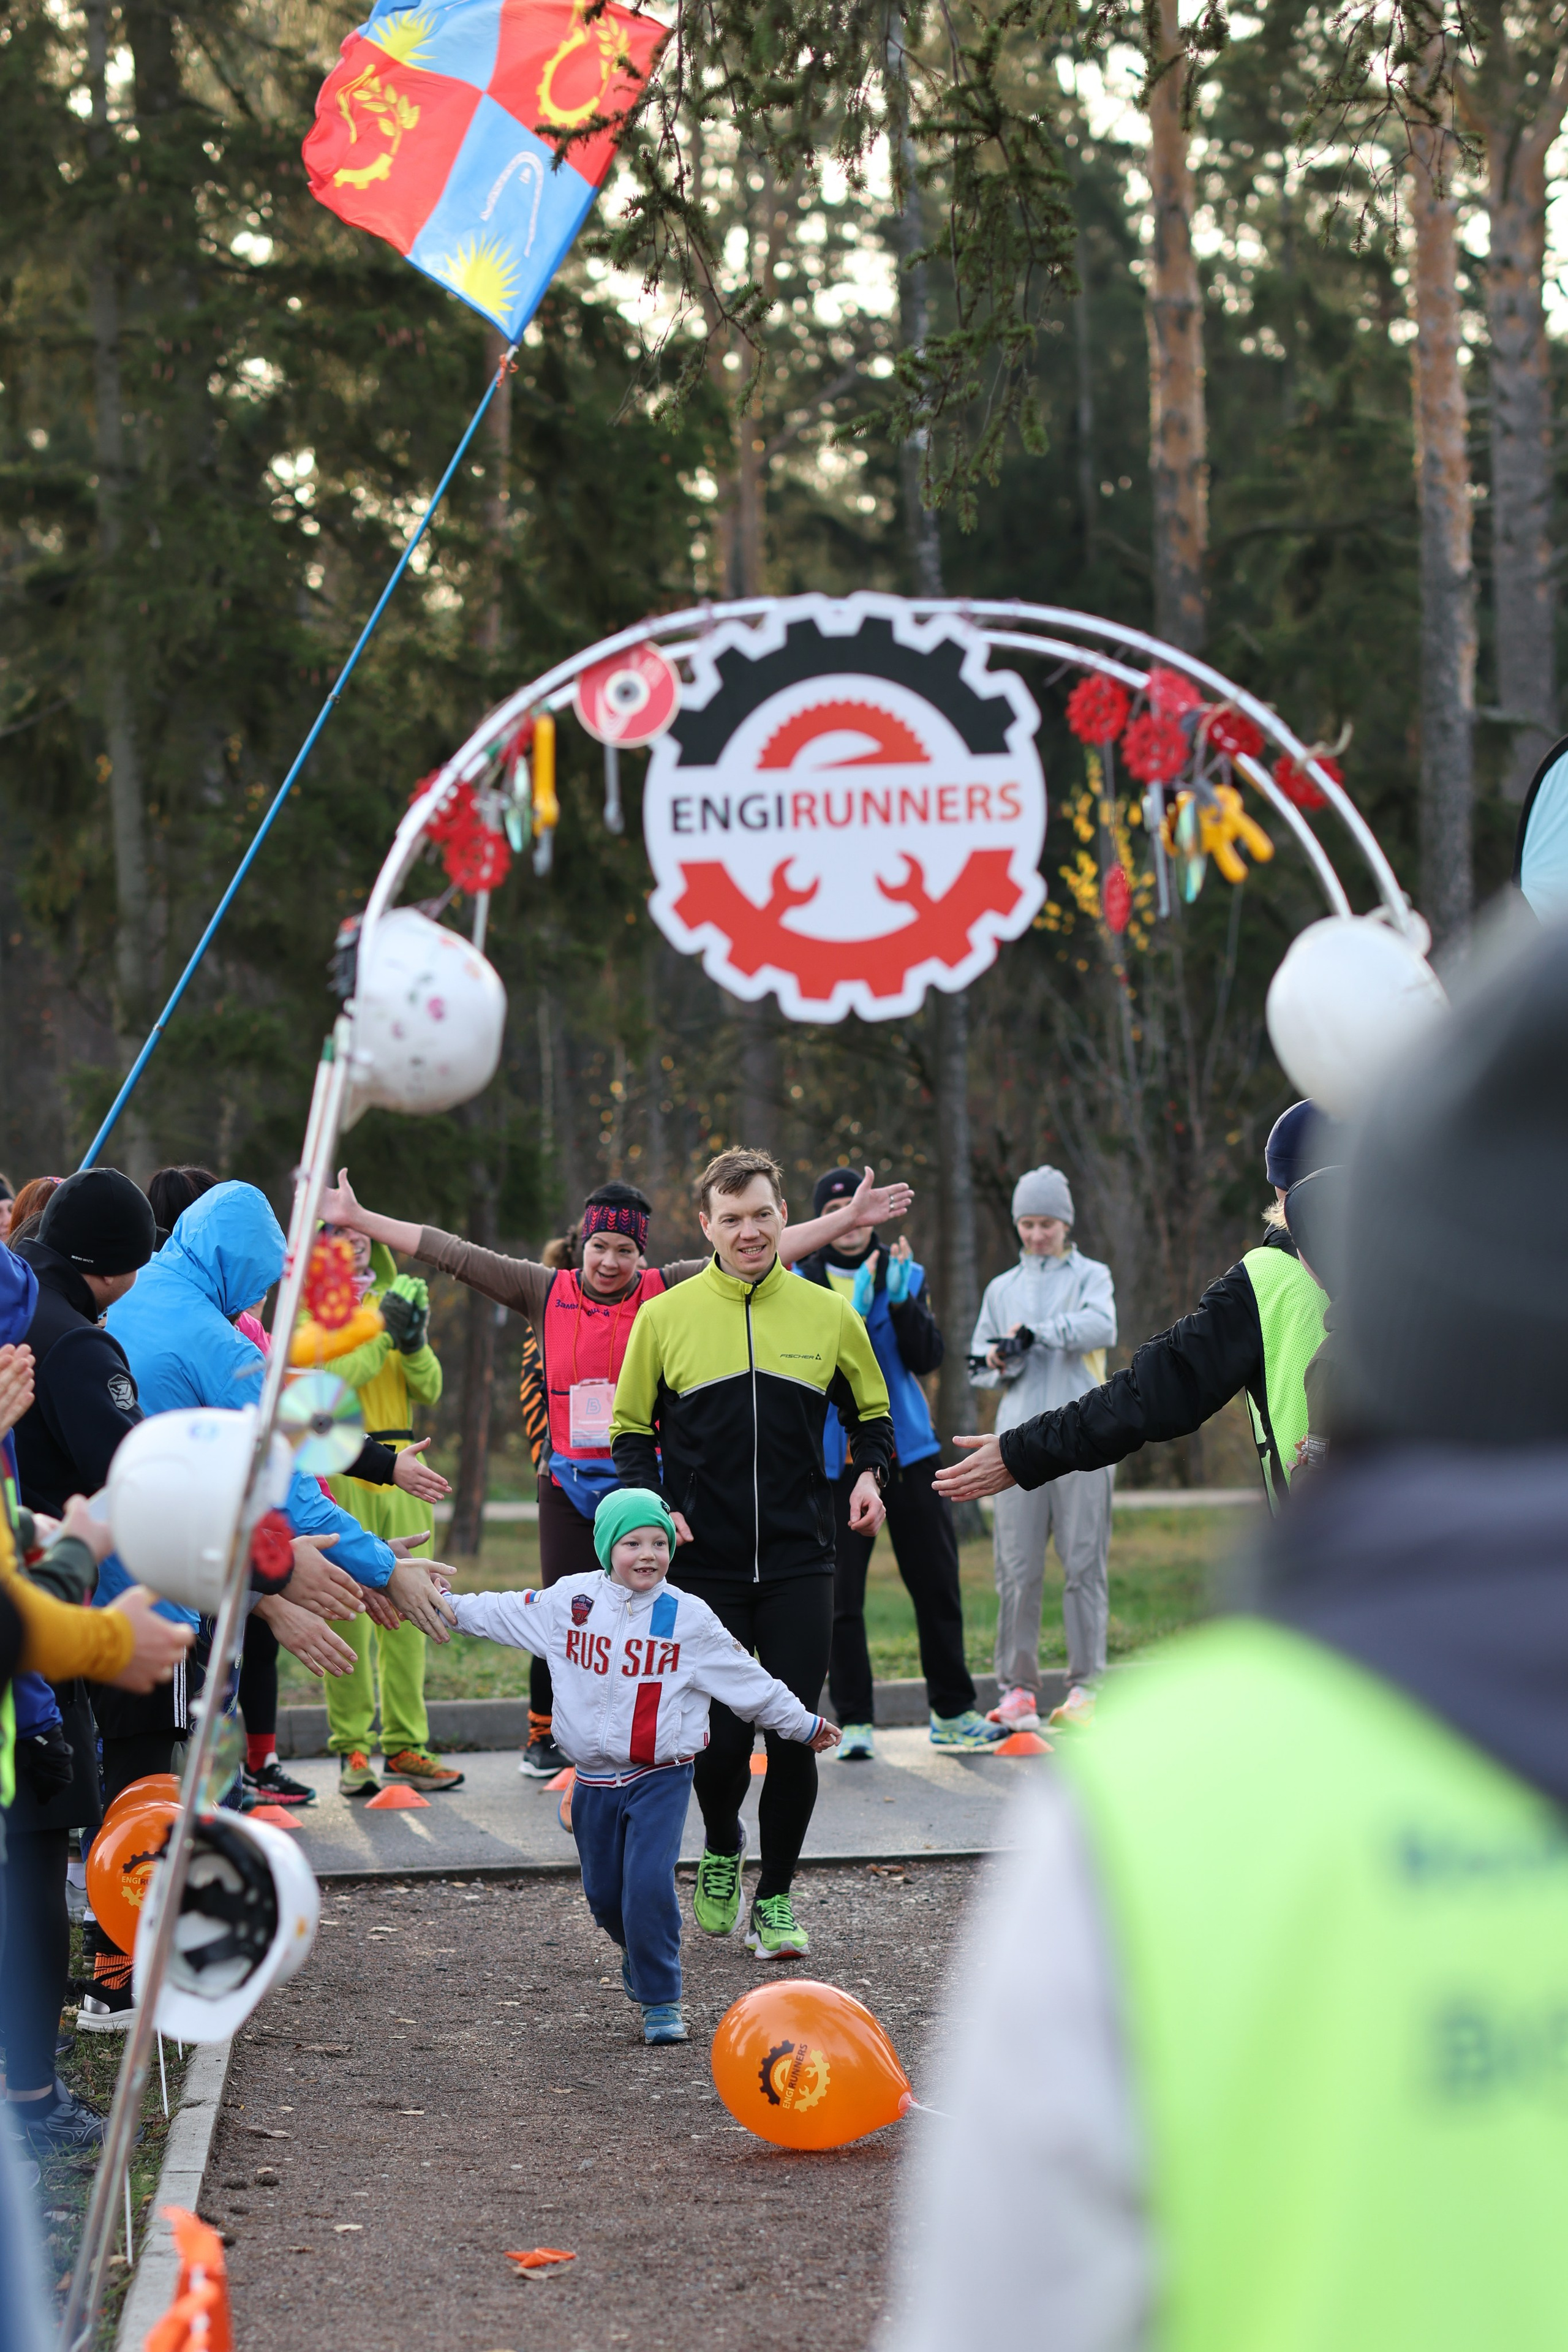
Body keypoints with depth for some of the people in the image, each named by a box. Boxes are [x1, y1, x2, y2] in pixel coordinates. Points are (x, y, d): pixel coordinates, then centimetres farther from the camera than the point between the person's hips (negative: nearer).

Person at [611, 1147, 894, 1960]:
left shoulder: (828, 1314, 4)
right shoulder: (665, 1317, 1)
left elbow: (871, 1413, 16)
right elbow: (630, 1429, 9)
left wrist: (869, 1474, -4)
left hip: (798, 1565, 1)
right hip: (703, 1565, -1)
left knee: (794, 1740, -1)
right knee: (723, 1740, -4)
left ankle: (775, 1898, 16)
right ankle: (720, 1850, 28)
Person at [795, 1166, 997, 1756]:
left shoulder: (905, 1275, 8)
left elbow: (927, 1358, -1)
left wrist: (902, 1301, -16)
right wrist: (853, 1312, -23)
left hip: (908, 1452, 2)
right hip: (835, 1458, -2)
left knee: (936, 1584, 5)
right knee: (840, 1596, -3)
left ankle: (952, 1712, 16)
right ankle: (853, 1721, 5)